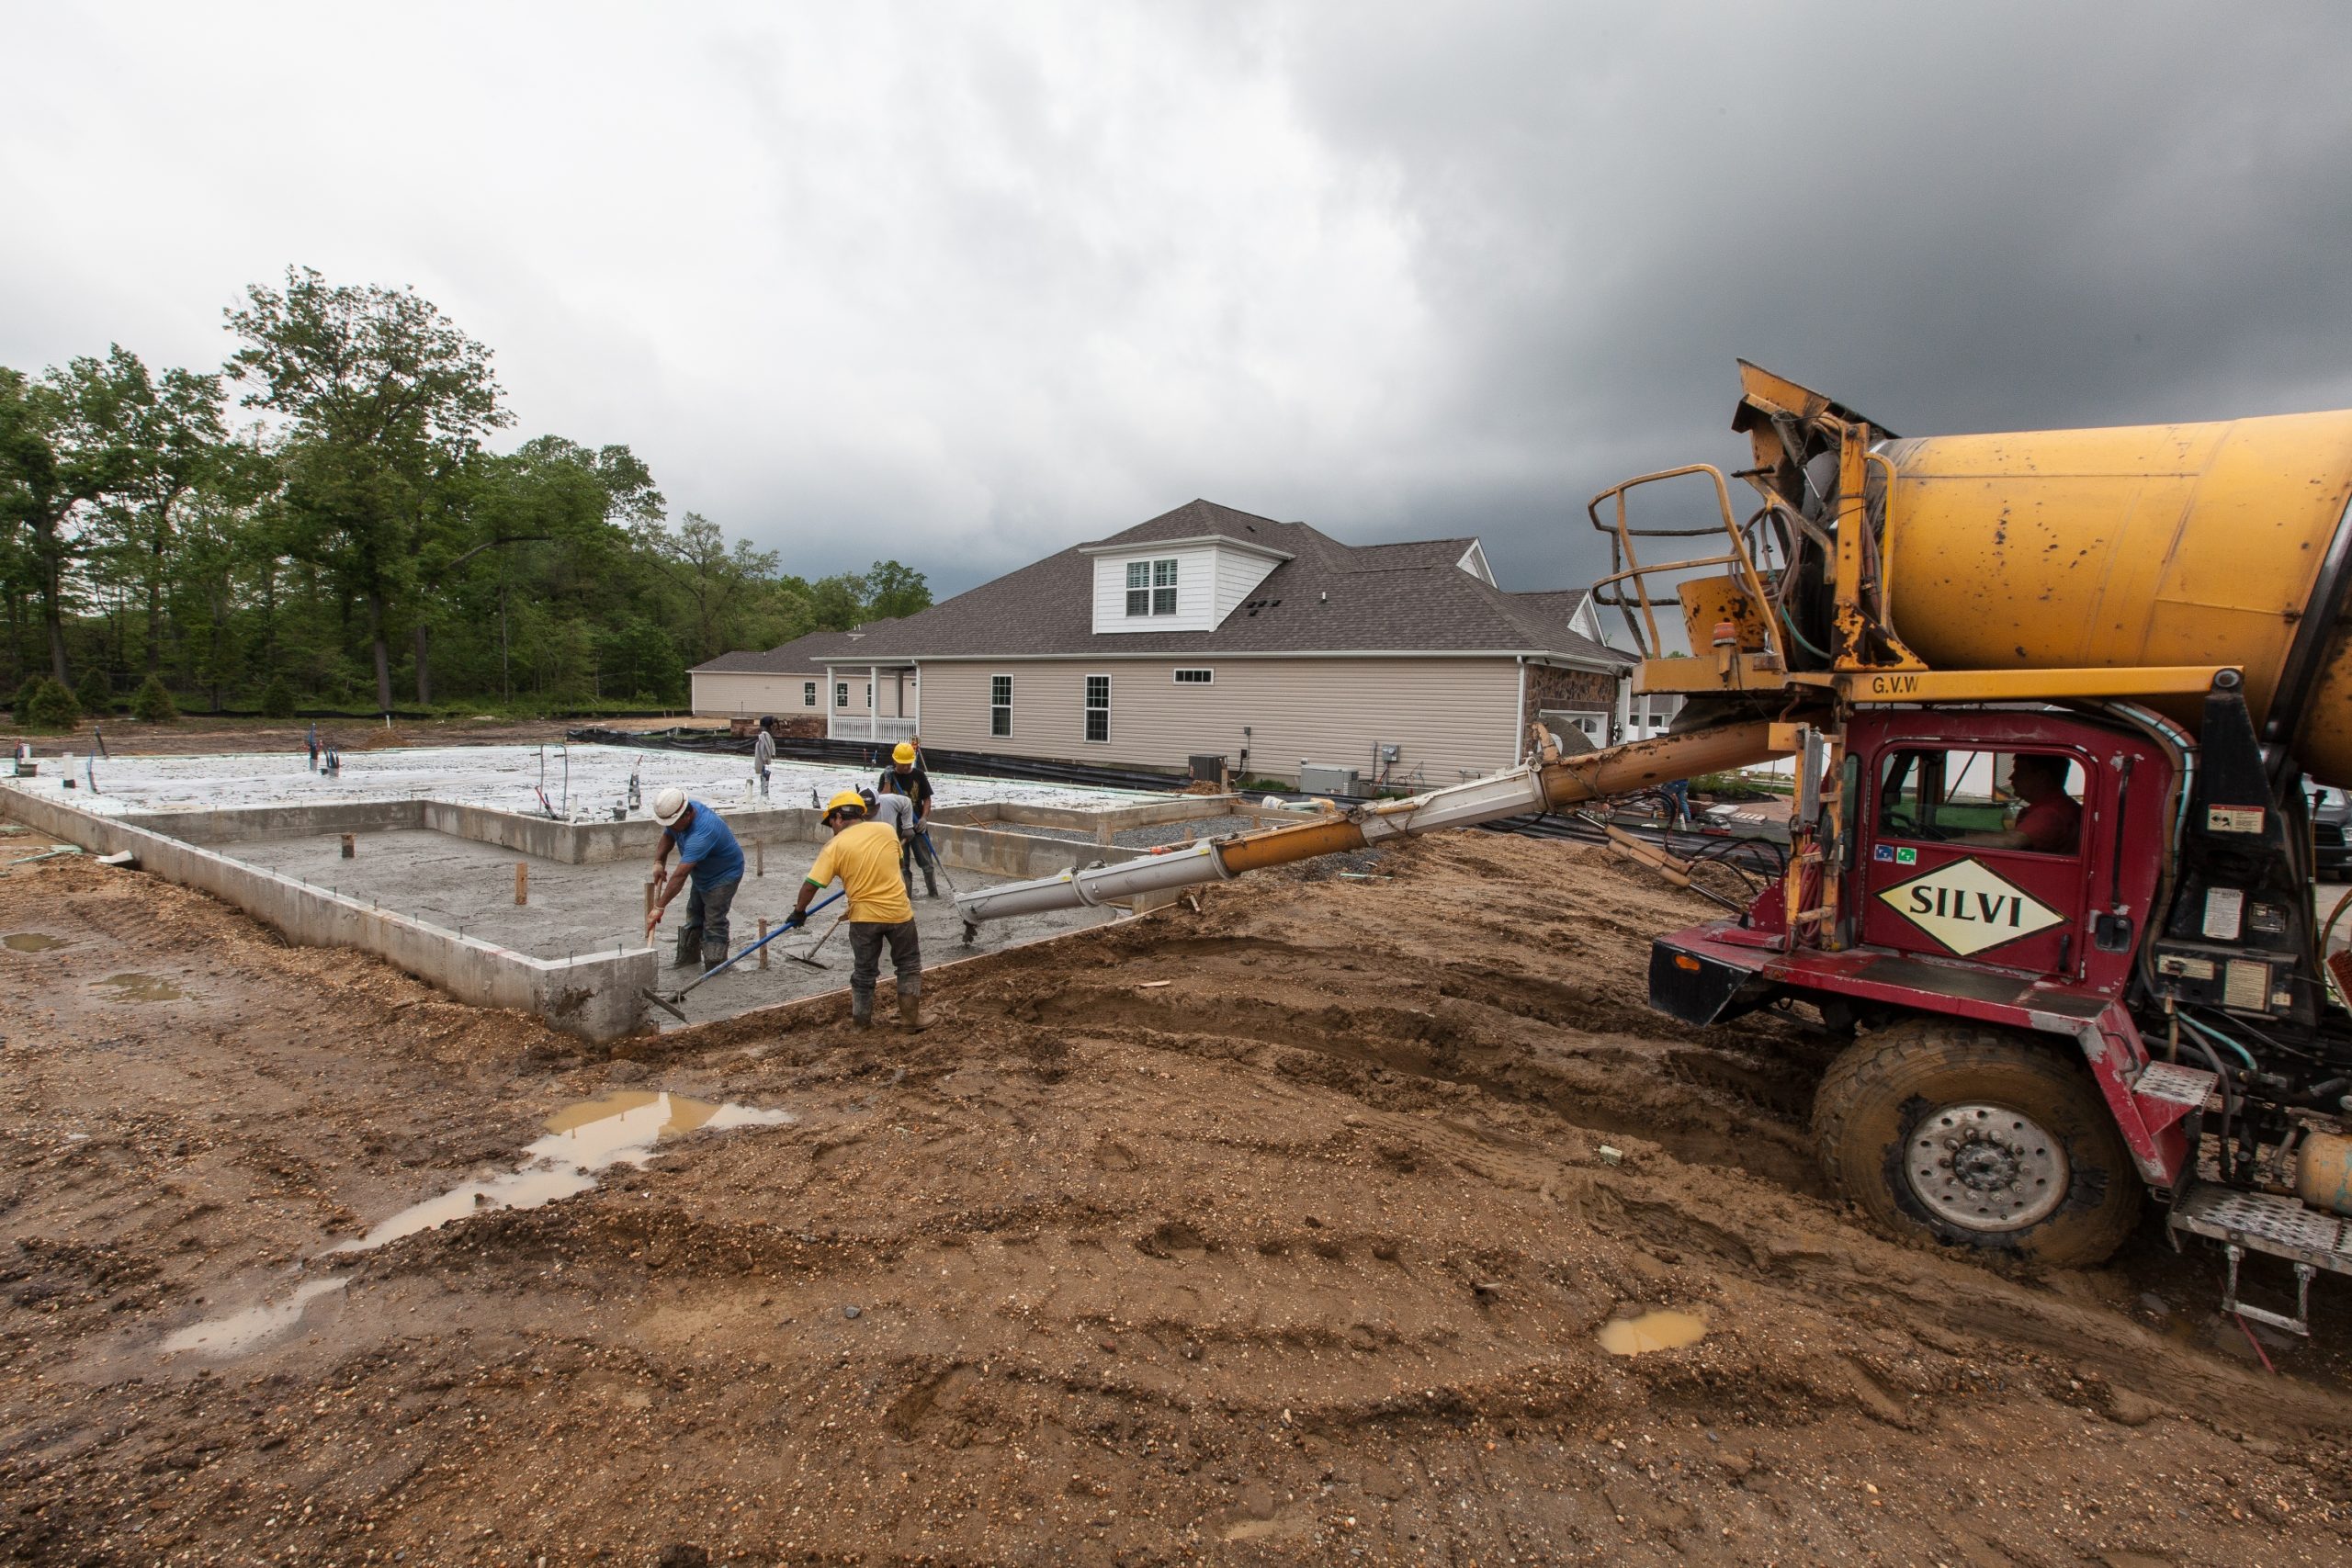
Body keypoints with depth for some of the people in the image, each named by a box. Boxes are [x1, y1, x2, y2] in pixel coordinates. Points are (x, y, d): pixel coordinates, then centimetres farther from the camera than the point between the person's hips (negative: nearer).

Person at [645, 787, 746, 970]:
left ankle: (715, 967, -2)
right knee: (694, 915, 20)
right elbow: (667, 838, 4)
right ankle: (688, 955, 35)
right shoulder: (678, 815, -14)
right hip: (702, 874, 9)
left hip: (724, 875, -9)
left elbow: (679, 875, -42)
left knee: (714, 923, -11)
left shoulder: (702, 833, -41)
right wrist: (658, 862, -15)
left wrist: (659, 908, -40)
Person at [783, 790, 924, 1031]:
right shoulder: (887, 829, 0)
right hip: (899, 911, 1)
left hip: (864, 916, -1)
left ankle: (861, 1021, 27)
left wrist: (799, 912, 9)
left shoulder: (835, 846, -7)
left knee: (864, 972, 17)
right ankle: (911, 1019, 18)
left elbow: (810, 885, -6)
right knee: (909, 966, 16)